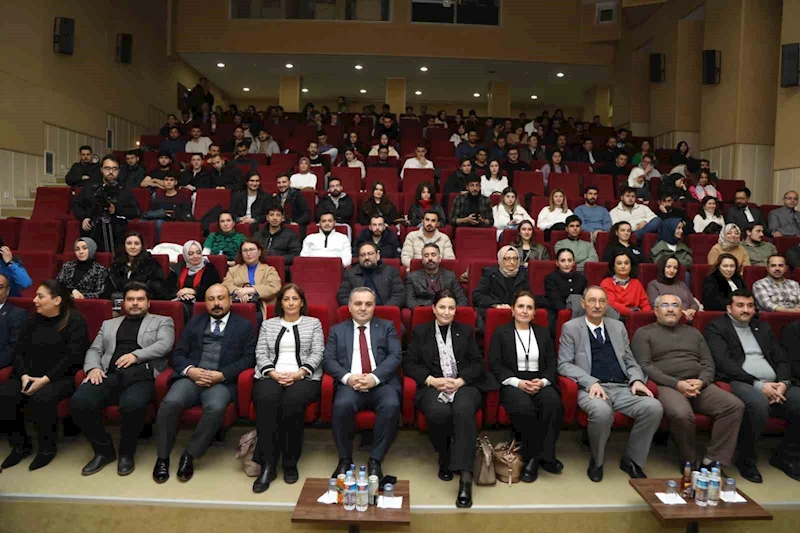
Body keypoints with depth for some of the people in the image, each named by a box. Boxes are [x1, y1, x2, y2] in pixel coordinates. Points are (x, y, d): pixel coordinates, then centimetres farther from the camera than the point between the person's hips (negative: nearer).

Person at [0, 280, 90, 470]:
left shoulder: (74, 320, -5)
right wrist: (24, 375, -9)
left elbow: (73, 356, -13)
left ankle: (47, 447, -11)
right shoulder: (33, 321, 15)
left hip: (61, 377, -6)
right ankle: (20, 444, -1)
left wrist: (45, 379, -20)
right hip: (30, 376, 6)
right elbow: (19, 351, 10)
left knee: (41, 398, -34)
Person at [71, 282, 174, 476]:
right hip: (110, 375, 4)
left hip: (141, 375, -4)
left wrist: (136, 355, -14)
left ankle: (126, 453, -6)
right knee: (79, 401, -24)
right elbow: (94, 350, 20)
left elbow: (164, 345, -1)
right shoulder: (109, 324, 29)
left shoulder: (162, 321, 17)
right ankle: (104, 450, -1)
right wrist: (93, 367, -2)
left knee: (132, 404, -36)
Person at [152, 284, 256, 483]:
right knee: (171, 402, -28)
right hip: (191, 377, 2)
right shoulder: (194, 322, 21)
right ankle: (162, 457, -9)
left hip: (222, 382, -2)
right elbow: (178, 353, 14)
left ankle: (189, 455, -13)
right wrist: (189, 370, -8)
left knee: (216, 407, -34)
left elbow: (248, 359, 1)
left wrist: (222, 375, -12)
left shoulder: (244, 326, 12)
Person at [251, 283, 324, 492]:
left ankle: (290, 463, -19)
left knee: (292, 402, -35)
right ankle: (268, 465, -29)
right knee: (266, 401, -34)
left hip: (304, 377, -1)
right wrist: (273, 373, -9)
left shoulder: (313, 323, 16)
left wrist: (299, 373, -12)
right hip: (271, 376, 1)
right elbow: (261, 353, 10)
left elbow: (317, 354, 5)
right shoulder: (268, 324, 22)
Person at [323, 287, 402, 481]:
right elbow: (328, 360, 6)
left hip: (382, 383, 0)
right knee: (342, 405, -33)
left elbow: (396, 356, 3)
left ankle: (375, 461, -15)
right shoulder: (337, 330, 18)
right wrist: (348, 377, -14)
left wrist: (374, 377, -15)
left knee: (391, 405, -32)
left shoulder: (387, 327, 16)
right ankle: (345, 460, -11)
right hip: (351, 383, 0)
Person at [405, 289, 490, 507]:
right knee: (439, 413, -35)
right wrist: (432, 381, -8)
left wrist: (460, 381, -7)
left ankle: (465, 477, -37)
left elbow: (478, 363, 12)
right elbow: (409, 363, 8)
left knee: (464, 410, -35)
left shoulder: (465, 331, 20)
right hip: (433, 386, 0)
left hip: (465, 385, 1)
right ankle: (445, 458, -5)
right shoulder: (420, 332, 16)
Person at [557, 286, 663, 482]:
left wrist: (637, 380, -2)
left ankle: (632, 459, 0)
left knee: (654, 407, -23)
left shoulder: (618, 326, 20)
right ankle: (597, 461, -5)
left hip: (622, 388, 4)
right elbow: (564, 364, -2)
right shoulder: (571, 328, 6)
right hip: (592, 388, -4)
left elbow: (630, 360, 20)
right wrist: (591, 382, -17)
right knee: (602, 411, -37)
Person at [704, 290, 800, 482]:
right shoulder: (716, 327, 4)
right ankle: (746, 459, -12)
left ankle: (784, 455, 6)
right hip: (740, 383, -6)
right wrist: (758, 385, -16)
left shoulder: (763, 327, 24)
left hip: (774, 384, 6)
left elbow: (781, 359, 17)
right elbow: (723, 362, -9)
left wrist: (783, 382, -5)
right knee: (758, 404, -37)